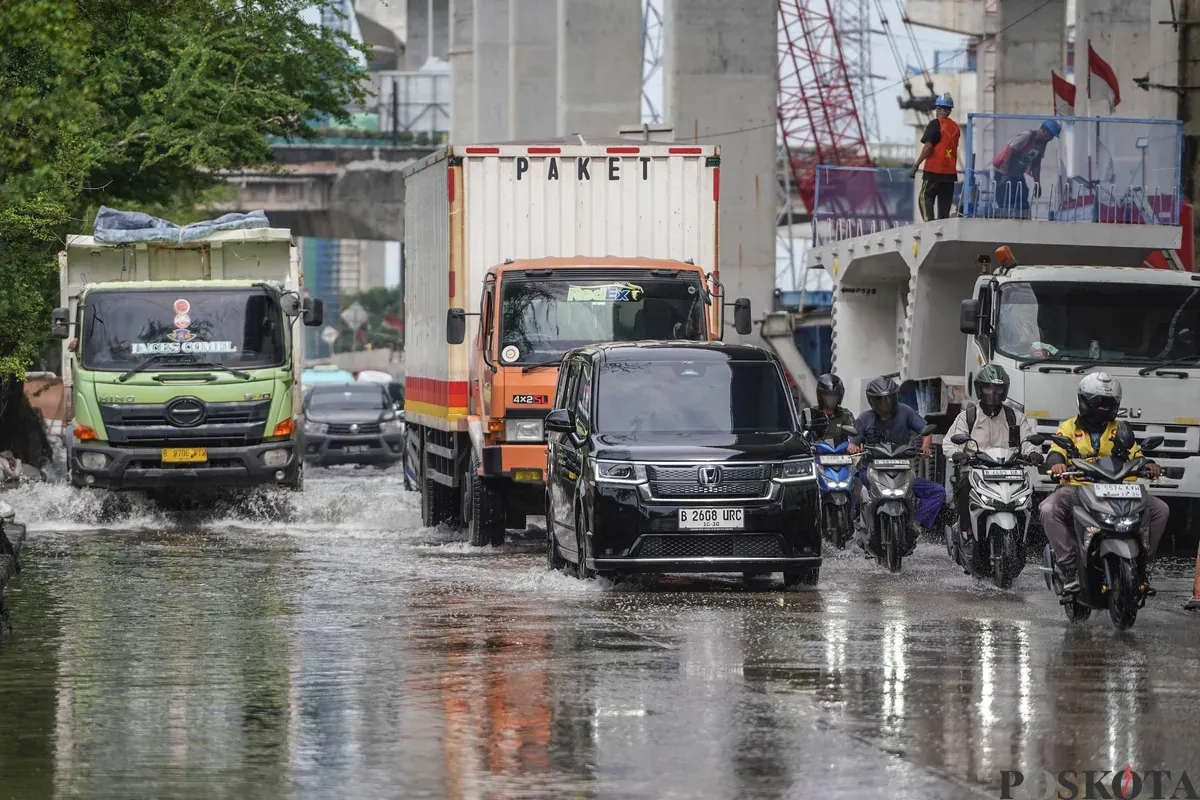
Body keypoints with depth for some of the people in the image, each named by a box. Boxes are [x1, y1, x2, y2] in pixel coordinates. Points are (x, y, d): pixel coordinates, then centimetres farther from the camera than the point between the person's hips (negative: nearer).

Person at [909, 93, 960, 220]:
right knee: (945, 202, 9)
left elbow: (928, 147, -14)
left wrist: (916, 166, -11)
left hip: (934, 170, -6)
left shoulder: (935, 124, -9)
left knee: (925, 198, -3)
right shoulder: (955, 127, 9)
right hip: (950, 171, 6)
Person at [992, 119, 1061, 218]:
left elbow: (1036, 164, 11)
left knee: (1023, 205, 3)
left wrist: (1037, 184, 7)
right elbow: (1009, 152, -24)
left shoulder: (1042, 143, 4)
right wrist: (1005, 174, -26)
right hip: (1004, 172, -9)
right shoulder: (1026, 136, -22)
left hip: (1018, 175, 9)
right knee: (1007, 203, -15)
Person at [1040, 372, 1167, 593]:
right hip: (1077, 488, -2)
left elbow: (1134, 455, 9)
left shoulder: (1120, 431, 18)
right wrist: (1056, 463, -28)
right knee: (1049, 510, -34)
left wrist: (1147, 464, -15)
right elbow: (1056, 451, -3)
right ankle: (1069, 567, -30)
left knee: (1159, 509, -14)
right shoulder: (1069, 428, 12)